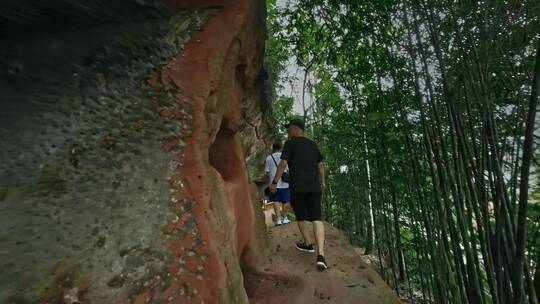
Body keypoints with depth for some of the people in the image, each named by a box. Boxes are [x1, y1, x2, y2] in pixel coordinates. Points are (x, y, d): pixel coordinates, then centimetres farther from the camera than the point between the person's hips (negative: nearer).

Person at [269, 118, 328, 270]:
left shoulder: (290, 143, -2)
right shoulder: (312, 144, 14)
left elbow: (283, 163, -12)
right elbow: (321, 164, 18)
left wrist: (274, 182, -6)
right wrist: (322, 181, 28)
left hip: (297, 186, -4)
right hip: (314, 186, 4)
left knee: (301, 216, 18)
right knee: (316, 219, 1)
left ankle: (308, 244, 34)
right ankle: (321, 256, -12)